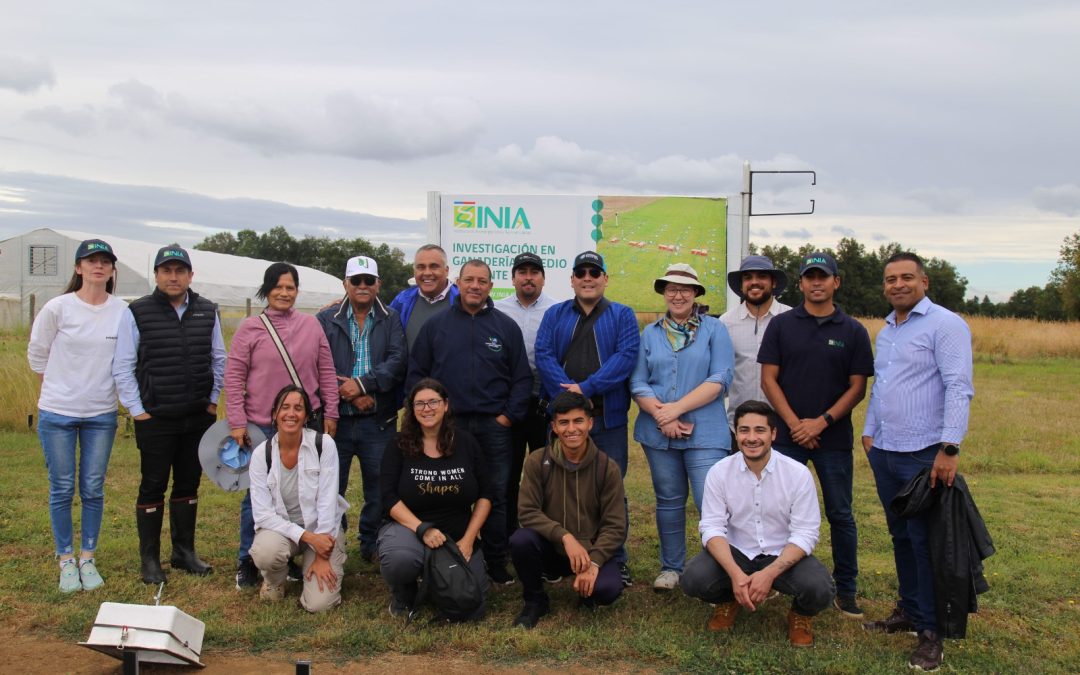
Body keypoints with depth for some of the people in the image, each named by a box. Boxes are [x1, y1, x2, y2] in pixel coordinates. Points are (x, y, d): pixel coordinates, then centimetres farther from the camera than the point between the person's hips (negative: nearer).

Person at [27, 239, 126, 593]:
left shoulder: (122, 311, -7)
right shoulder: (58, 307, -9)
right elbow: (37, 353, 4)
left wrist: (105, 388, 6)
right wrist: (59, 386, 10)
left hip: (102, 414, 1)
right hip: (57, 413, -1)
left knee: (93, 489, 8)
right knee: (62, 489, 7)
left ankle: (88, 559, 21)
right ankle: (66, 561, 19)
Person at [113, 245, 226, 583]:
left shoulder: (207, 312, 5)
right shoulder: (137, 313, -5)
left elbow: (218, 359, 12)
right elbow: (123, 366, -4)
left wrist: (213, 401, 5)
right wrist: (137, 410, -7)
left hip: (199, 417, 3)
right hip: (155, 418, -3)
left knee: (189, 485, 12)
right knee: (153, 488, 4)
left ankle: (184, 551, 25)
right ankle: (150, 559, 15)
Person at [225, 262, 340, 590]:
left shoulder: (311, 324, 5)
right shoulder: (250, 328, -2)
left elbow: (326, 372, 8)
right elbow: (233, 376, -2)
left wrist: (330, 413, 5)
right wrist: (237, 422, -6)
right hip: (261, 427, -2)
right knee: (257, 494, 5)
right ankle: (247, 561, 18)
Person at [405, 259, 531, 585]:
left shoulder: (506, 326, 6)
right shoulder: (436, 325, 6)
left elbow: (522, 377, 6)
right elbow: (416, 372, 7)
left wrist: (509, 415, -3)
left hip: (494, 426, 0)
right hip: (446, 425, 0)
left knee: (495, 496, 5)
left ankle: (496, 564, 15)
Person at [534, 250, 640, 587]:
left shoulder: (622, 316, 7)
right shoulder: (555, 315, 12)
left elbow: (626, 356, -9)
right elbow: (543, 356, -1)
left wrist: (586, 388, -18)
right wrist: (568, 394, -16)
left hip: (608, 418, -2)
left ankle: (616, 560, 15)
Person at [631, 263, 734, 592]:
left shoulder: (714, 329, 2)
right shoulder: (650, 333, 11)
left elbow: (720, 379, -8)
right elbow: (638, 383, 5)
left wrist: (676, 408, -14)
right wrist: (661, 415, -12)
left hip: (705, 432, -3)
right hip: (659, 432, 3)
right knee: (669, 500, 12)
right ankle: (671, 567, 26)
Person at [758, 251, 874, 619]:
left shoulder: (853, 331, 2)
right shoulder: (781, 325, 2)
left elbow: (858, 387, 0)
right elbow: (769, 379, -1)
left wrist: (821, 422, -12)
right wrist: (794, 423, -10)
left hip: (834, 437, 0)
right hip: (787, 435, 0)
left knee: (840, 515, 6)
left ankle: (845, 590, 17)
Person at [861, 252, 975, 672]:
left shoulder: (945, 325, -10)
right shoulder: (885, 332, 16)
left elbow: (958, 389, -16)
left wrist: (949, 448, -21)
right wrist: (869, 431, 17)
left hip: (924, 456, -7)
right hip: (885, 453, 7)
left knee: (925, 542, -1)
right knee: (901, 537, 15)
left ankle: (931, 632, 9)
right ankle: (909, 611, 28)